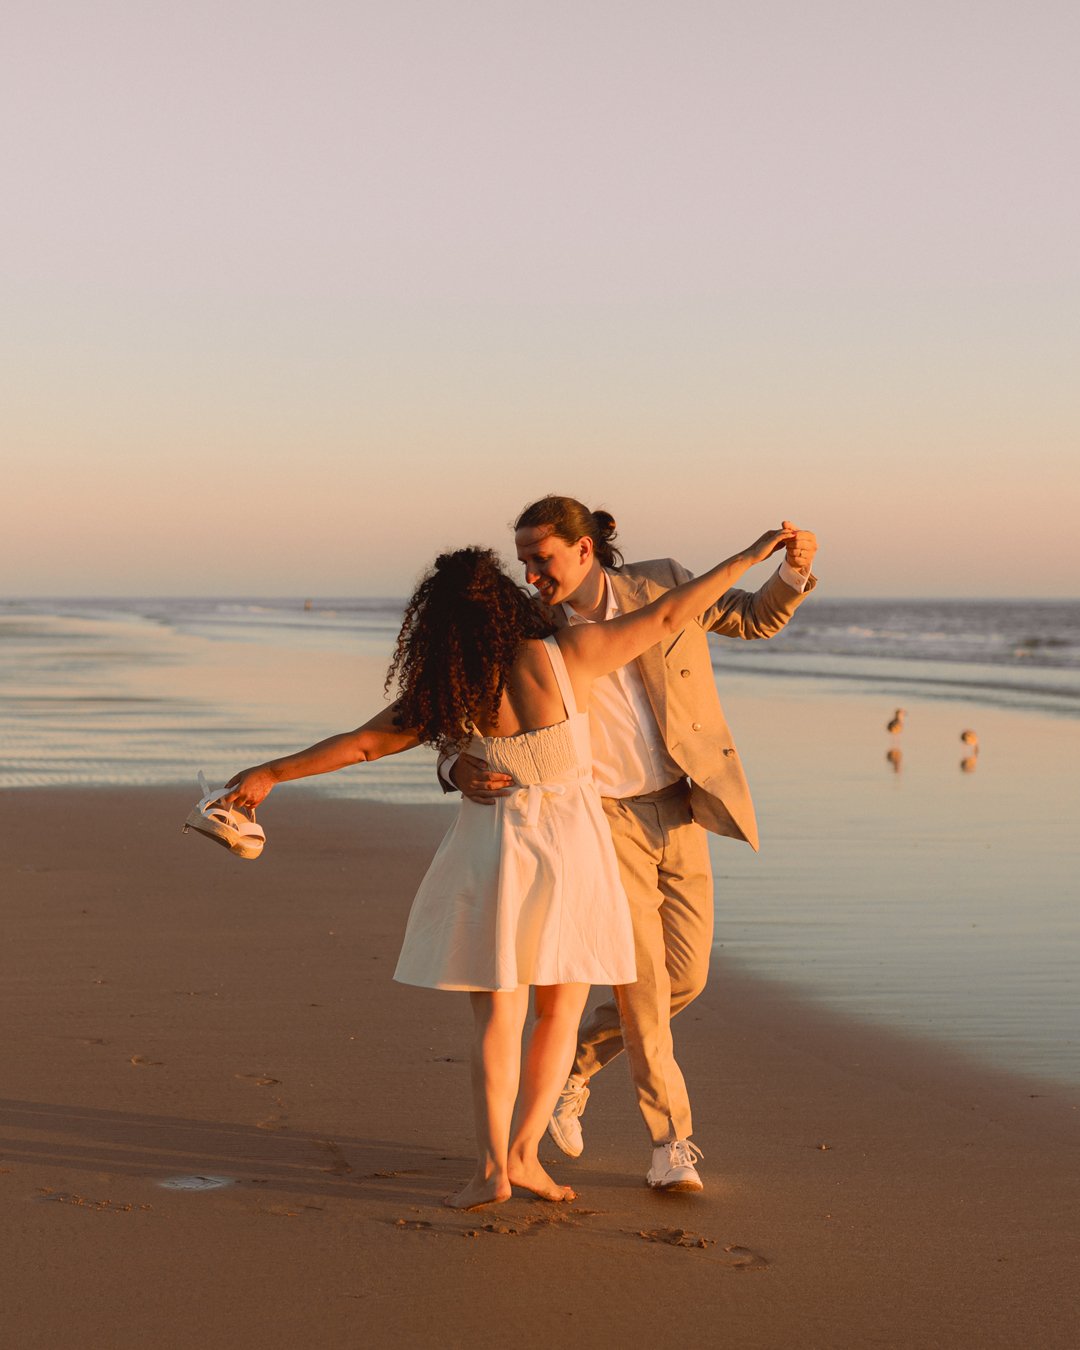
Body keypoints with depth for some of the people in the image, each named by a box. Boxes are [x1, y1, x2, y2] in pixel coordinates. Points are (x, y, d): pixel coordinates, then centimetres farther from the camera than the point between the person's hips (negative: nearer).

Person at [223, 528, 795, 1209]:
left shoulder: (445, 691, -8)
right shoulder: (567, 655, -12)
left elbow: (363, 742, -1)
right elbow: (667, 616, -8)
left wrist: (272, 773, 10)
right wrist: (751, 555, 0)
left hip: (493, 847, 1)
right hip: (571, 845, -1)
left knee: (498, 1011, 7)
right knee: (562, 1008, 12)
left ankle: (492, 1165, -3)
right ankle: (524, 1150, 4)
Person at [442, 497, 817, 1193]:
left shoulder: (661, 586, -5)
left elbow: (756, 617, 9)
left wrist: (795, 568, -13)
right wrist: (462, 770, -32)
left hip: (679, 812, 3)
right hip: (604, 822, -3)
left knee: (684, 978, 7)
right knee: (642, 985, -6)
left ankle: (572, 1063, 30)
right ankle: (672, 1145, 7)